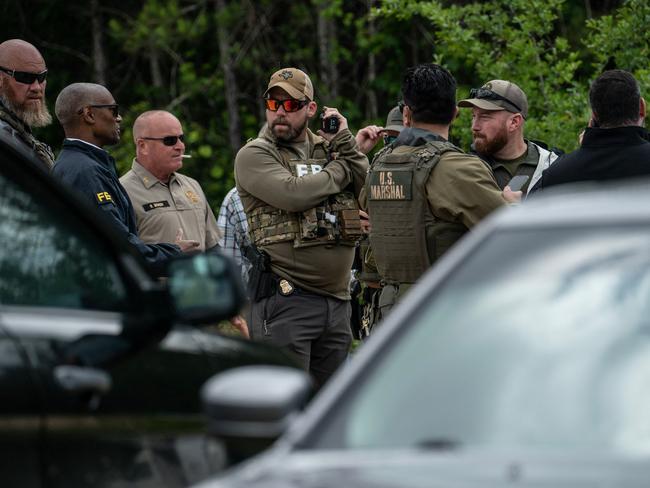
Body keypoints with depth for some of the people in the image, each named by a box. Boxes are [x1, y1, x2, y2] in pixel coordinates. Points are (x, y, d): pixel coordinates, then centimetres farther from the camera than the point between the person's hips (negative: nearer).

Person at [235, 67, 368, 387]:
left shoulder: (331, 150, 16)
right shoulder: (254, 155, -1)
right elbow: (293, 193, -18)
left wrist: (344, 142, -2)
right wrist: (342, 169, -3)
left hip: (337, 298, 6)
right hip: (285, 299, -6)